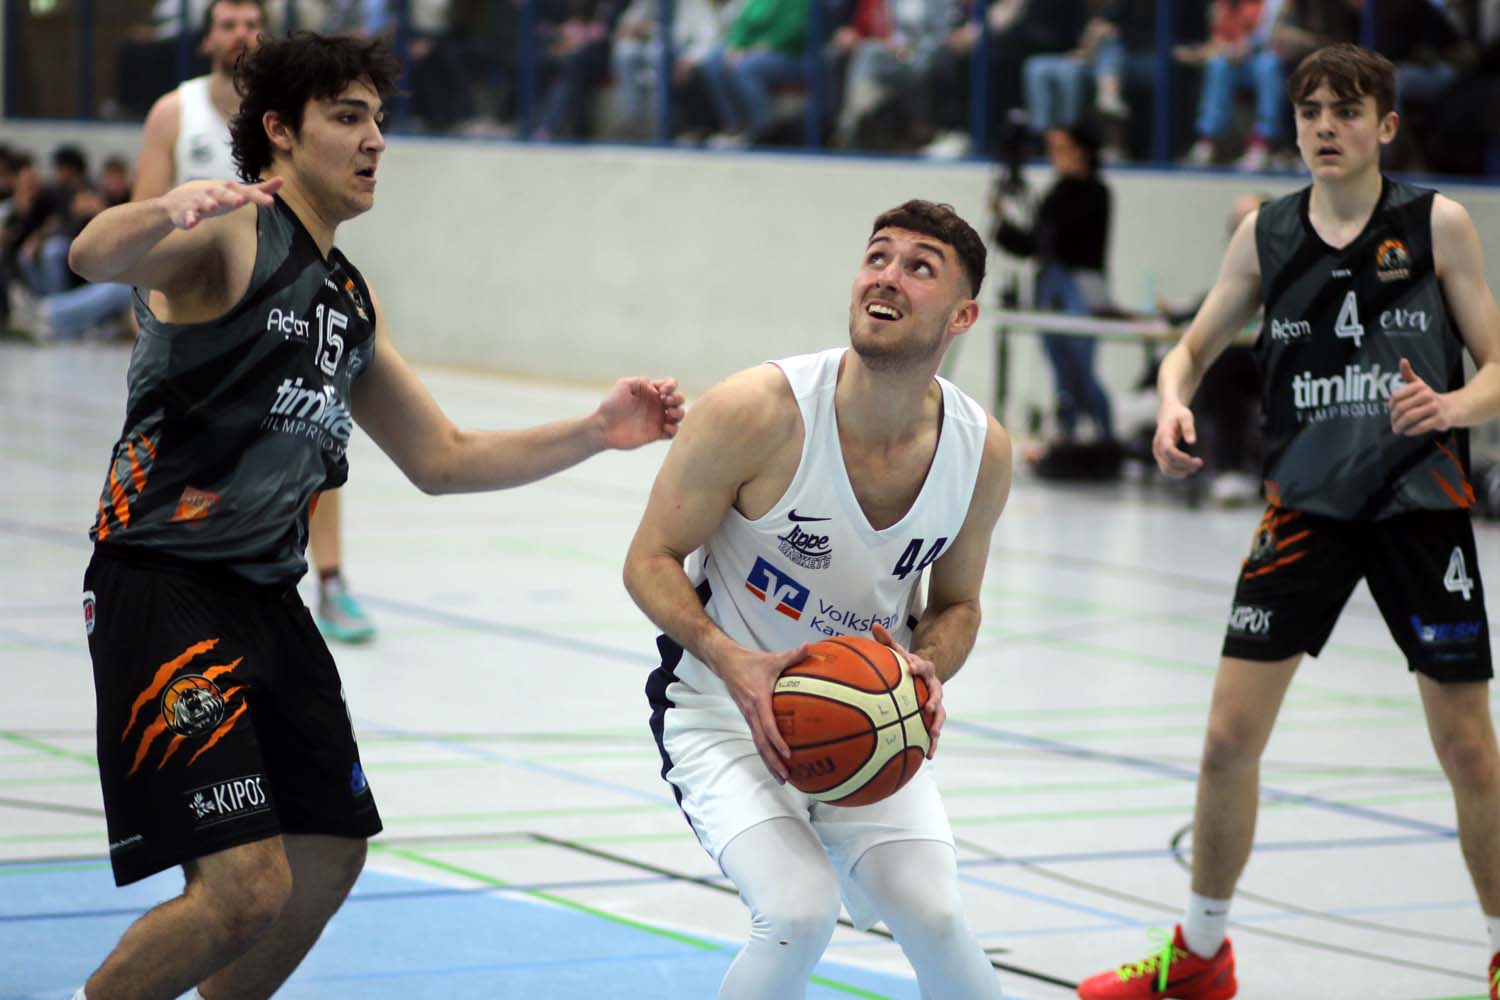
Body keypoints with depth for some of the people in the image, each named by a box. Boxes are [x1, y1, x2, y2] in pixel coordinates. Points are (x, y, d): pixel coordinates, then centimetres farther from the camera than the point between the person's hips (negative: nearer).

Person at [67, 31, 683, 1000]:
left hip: (266, 596, 9)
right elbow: (94, 257, -30)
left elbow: (442, 459, 24)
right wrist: (162, 214, -53)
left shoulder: (353, 299, 18)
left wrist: (596, 432, 12)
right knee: (246, 890, -17)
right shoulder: (231, 235, -9)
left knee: (331, 858, 15)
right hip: (167, 588, -9)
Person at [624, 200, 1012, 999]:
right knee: (799, 912, -25)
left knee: (932, 916, -14)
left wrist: (927, 669, -14)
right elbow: (650, 561, -12)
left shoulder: (982, 451, -9)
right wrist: (735, 663, -29)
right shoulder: (757, 411, -22)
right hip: (727, 707, -4)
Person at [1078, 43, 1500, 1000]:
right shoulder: (1266, 233, 3)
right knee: (1231, 733, -1)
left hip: (1421, 501, -2)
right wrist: (1174, 403, -9)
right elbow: (1196, 346, 14)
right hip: (1306, 502, 2)